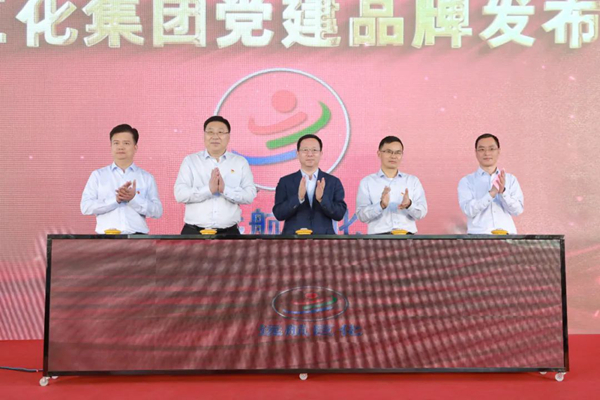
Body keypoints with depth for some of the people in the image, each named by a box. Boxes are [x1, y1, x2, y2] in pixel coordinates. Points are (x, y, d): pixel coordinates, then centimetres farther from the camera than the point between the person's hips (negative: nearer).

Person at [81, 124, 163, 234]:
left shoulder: (146, 177, 10)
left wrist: (134, 199, -13)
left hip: (137, 236, 0)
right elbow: (85, 207, 0)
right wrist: (115, 199, -12)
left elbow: (157, 211, 1)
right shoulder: (97, 175, 11)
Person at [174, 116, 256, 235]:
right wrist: (208, 189, -19)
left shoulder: (240, 162, 6)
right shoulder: (190, 161, 5)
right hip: (194, 231, 0)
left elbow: (250, 195, -3)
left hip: (228, 232, 1)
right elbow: (180, 194, -6)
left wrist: (225, 189, -19)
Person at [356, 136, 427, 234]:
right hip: (379, 236, -2)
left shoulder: (413, 181, 14)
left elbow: (421, 213, 5)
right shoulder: (367, 182, 8)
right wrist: (381, 205, -17)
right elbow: (362, 215, -2)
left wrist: (409, 205, -14)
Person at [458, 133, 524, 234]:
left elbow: (518, 210, 4)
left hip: (507, 234, 2)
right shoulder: (467, 181, 6)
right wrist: (492, 193, -17)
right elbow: (469, 210, -7)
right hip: (478, 235, -2)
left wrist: (503, 192, -12)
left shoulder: (511, 179, 14)